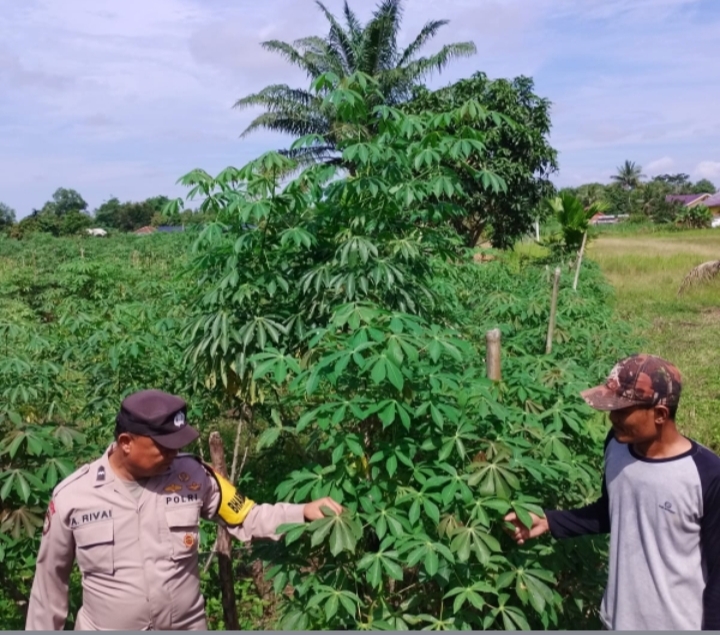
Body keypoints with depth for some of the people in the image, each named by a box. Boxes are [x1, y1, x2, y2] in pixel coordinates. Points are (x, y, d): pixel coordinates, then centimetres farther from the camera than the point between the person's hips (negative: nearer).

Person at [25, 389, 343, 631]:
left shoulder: (193, 476, -13)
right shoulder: (71, 497, -13)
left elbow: (248, 518, -5)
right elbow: (50, 579, 0)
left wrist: (304, 512, -18)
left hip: (187, 625, 1)